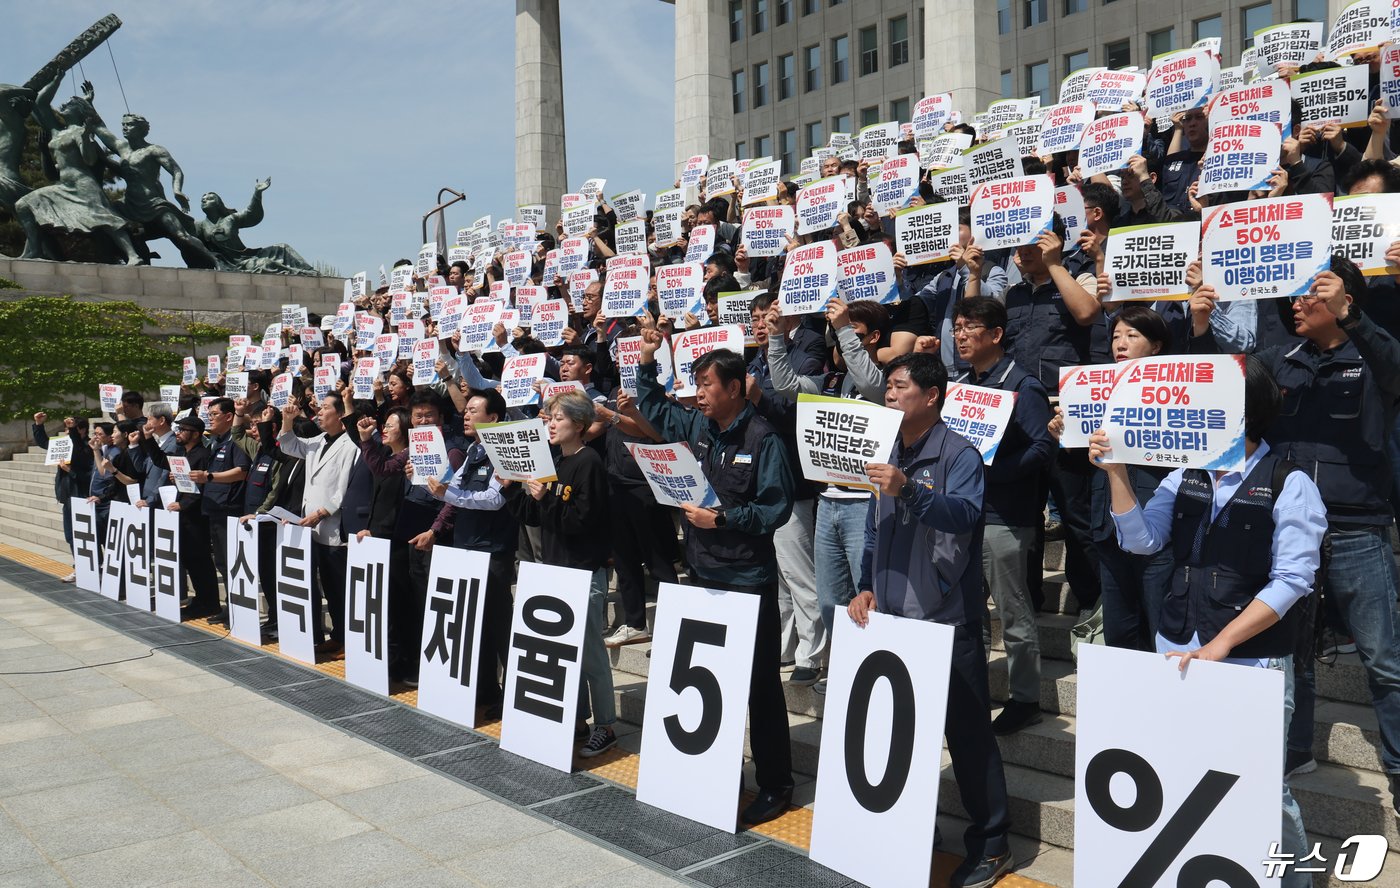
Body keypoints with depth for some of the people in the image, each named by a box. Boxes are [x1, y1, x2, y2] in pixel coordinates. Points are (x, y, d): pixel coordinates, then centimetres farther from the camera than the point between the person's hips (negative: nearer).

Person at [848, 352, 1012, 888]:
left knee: (967, 733, 2)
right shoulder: (887, 454, 13)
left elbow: (964, 514, -27)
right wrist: (867, 587, 5)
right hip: (892, 616, 7)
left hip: (947, 619, -7)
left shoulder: (959, 454, -8)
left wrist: (909, 491, -42)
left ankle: (990, 845, 16)